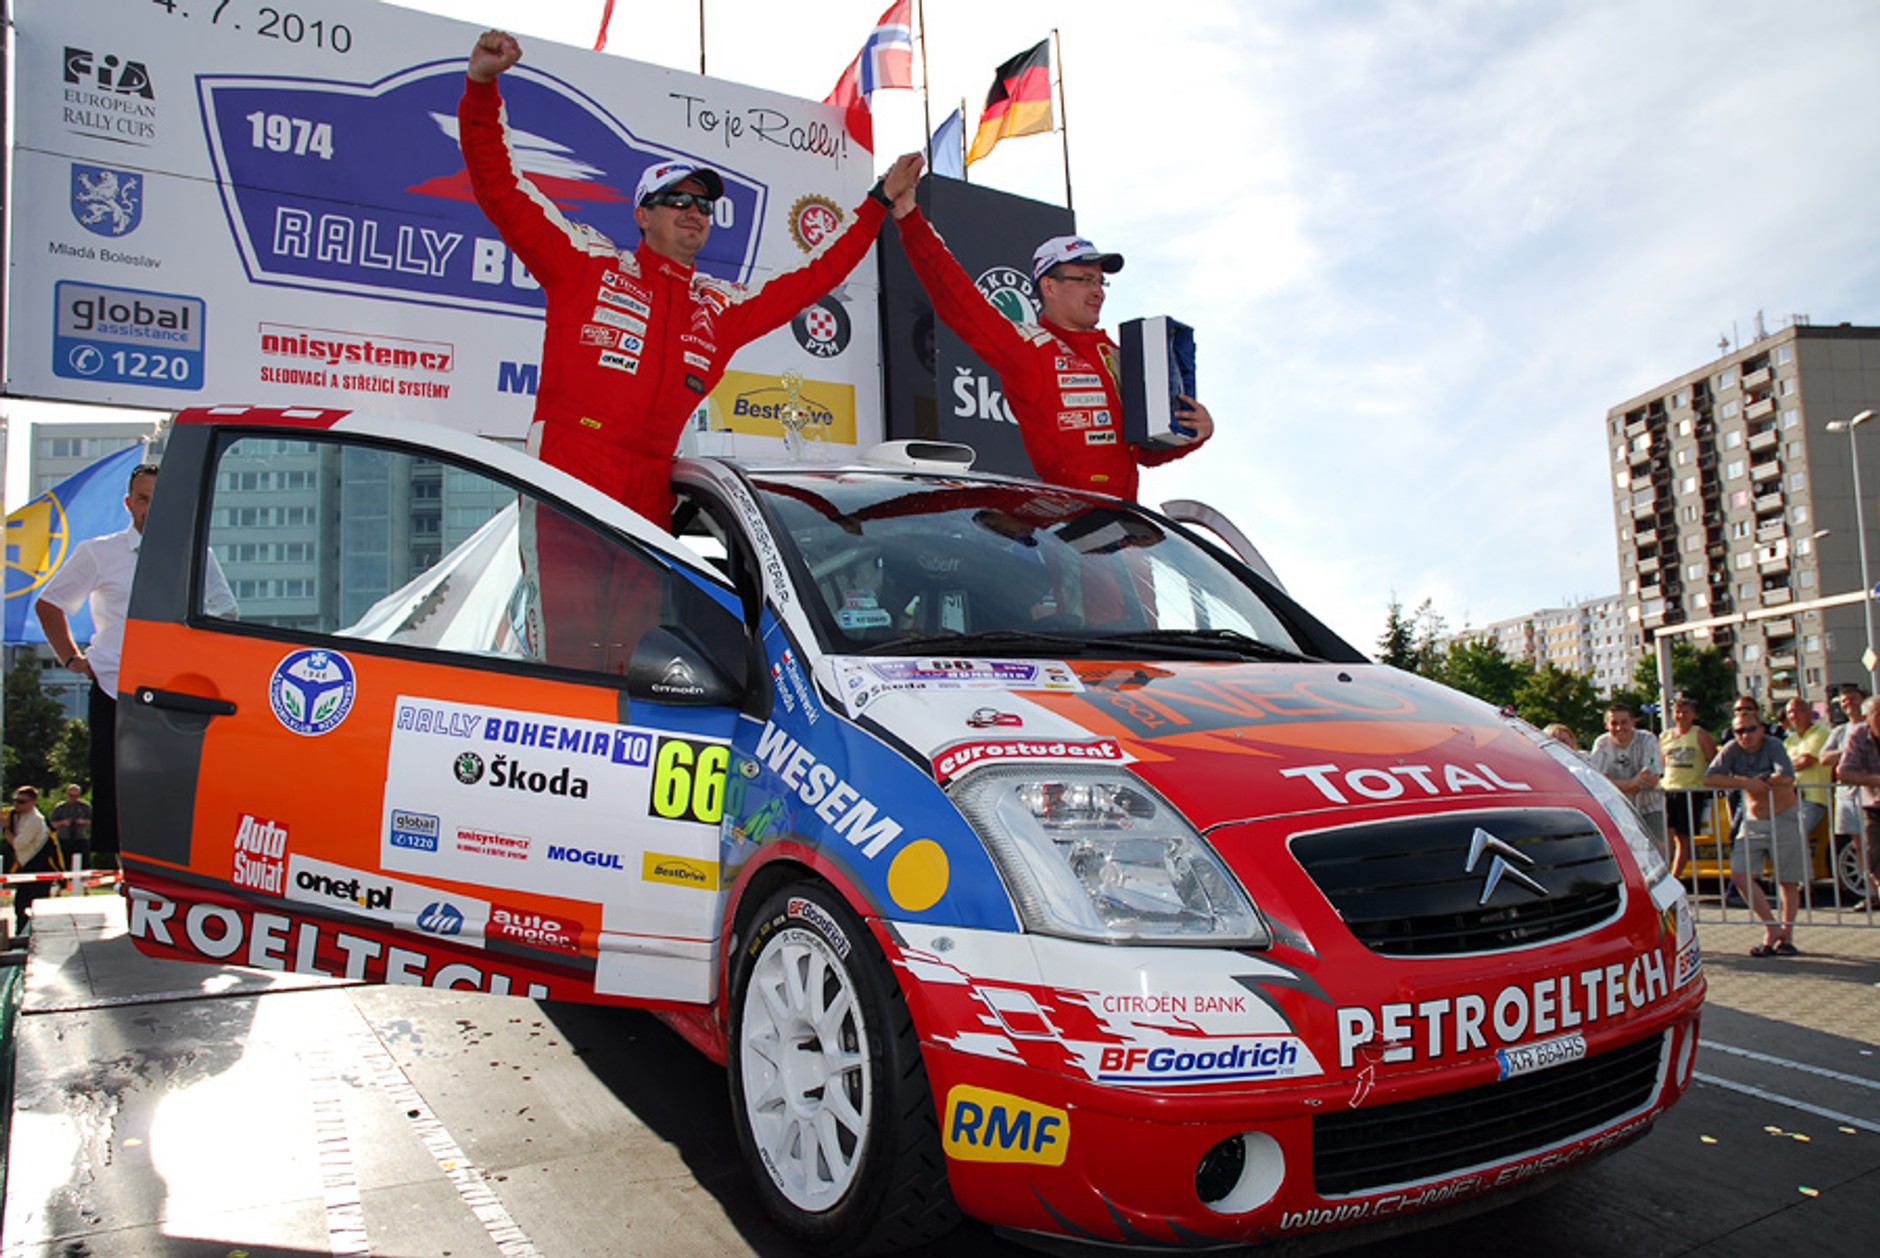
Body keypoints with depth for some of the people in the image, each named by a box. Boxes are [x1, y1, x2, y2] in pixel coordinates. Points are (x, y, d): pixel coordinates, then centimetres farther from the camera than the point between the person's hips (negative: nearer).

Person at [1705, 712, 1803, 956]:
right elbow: (1709, 778, -14)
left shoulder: (1772, 746, -14)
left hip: (1784, 819, -3)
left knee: (1787, 881, 5)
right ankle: (1771, 928, 5)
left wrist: (1756, 780, -16)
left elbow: (1787, 778, -30)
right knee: (1740, 874, -7)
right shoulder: (1732, 750, -4)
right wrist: (1746, 783, -22)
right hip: (1753, 821, 4)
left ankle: (1786, 934, 19)